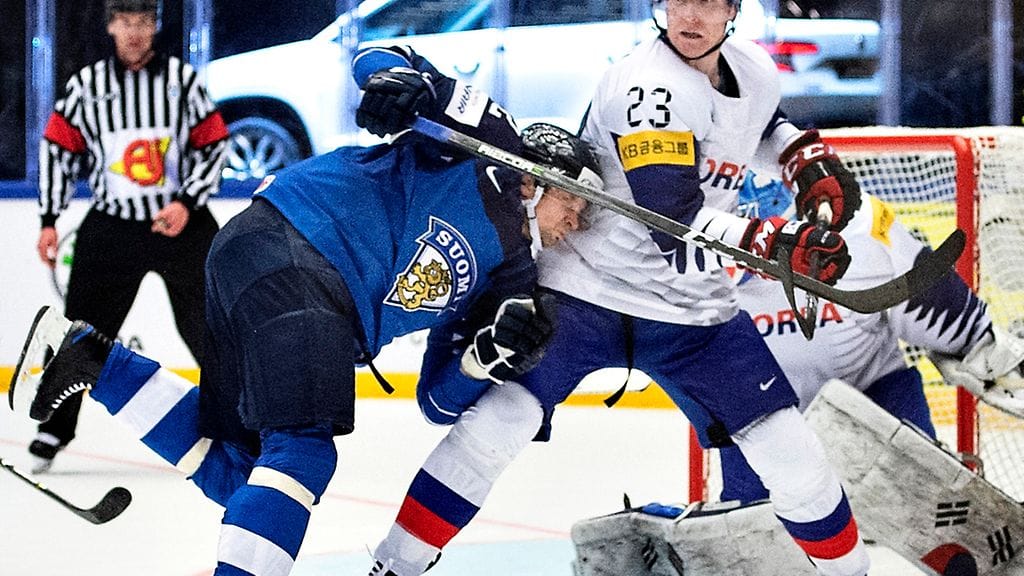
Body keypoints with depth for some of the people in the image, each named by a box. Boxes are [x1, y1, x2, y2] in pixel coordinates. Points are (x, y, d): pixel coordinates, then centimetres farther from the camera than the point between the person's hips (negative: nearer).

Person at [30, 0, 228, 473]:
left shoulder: (182, 79, -1)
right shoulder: (86, 85, 1)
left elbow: (214, 145, 1)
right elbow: (57, 148, 7)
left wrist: (187, 203, -11)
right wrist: (49, 221, 3)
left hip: (181, 222, -1)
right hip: (111, 226, 1)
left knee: (209, 328, -2)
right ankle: (55, 429, 11)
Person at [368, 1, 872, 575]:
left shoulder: (757, 70, 1)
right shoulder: (648, 85, -21)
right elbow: (673, 223, -29)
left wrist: (807, 155, 9)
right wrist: (775, 242, -39)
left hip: (693, 308, 6)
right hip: (586, 289, -6)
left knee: (790, 453, 0)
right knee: (499, 419, -21)